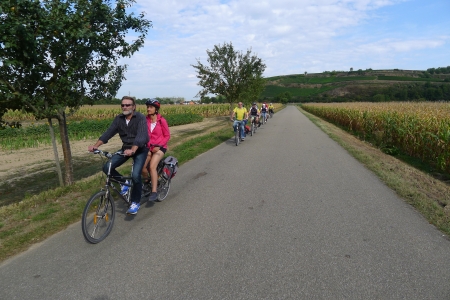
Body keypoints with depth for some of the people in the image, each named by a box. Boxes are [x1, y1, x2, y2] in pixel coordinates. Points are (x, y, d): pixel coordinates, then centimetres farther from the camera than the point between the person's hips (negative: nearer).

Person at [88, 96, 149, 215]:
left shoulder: (140, 118, -18)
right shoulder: (119, 119, -1)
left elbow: (141, 136, -31)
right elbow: (108, 133, -8)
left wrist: (132, 150, -47)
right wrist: (95, 145, -23)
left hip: (140, 149, -5)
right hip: (126, 148, 5)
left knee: (135, 175, -22)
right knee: (107, 167, -12)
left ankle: (135, 202, 0)